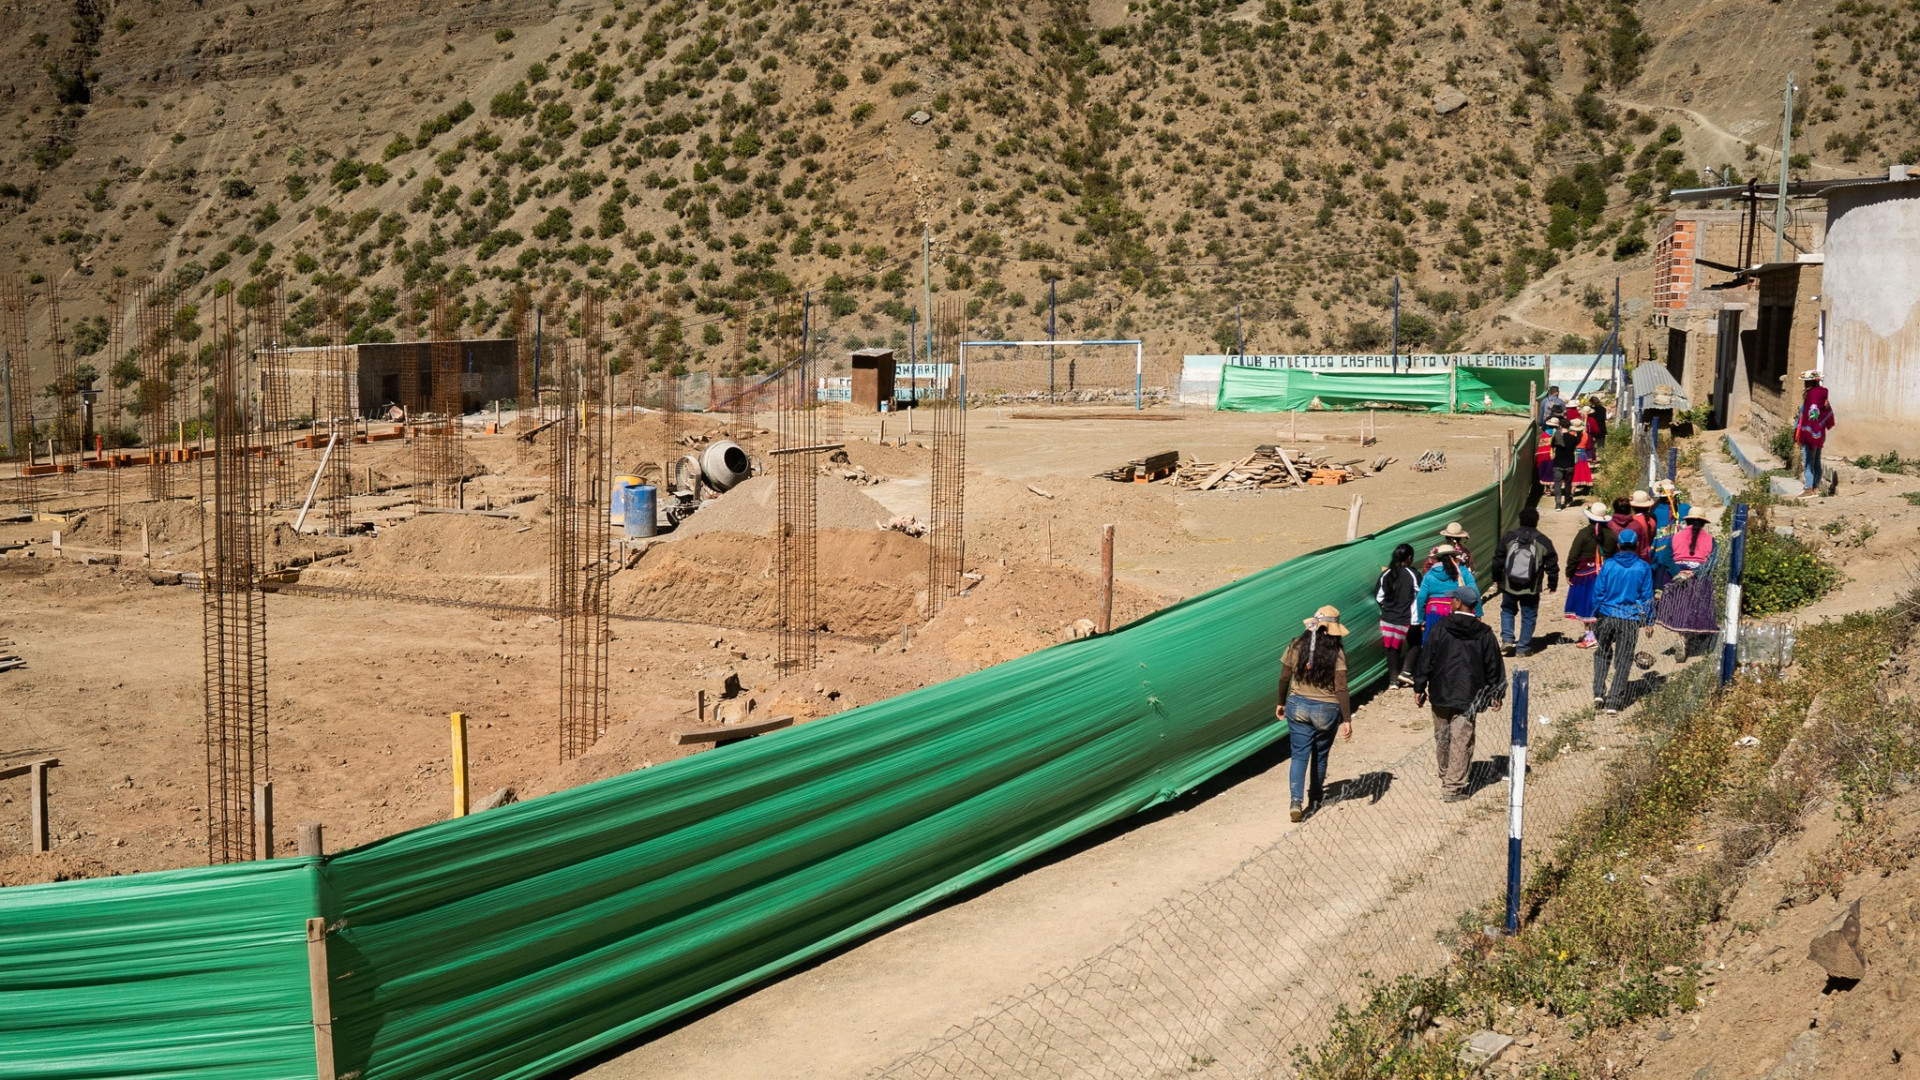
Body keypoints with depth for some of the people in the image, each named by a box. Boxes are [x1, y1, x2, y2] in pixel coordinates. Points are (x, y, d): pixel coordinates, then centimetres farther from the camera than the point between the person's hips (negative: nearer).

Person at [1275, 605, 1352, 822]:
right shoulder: (1336, 652, -14)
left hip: (1298, 706, 1)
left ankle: (1296, 801, -12)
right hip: (1327, 710, -1)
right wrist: (1347, 720, -13)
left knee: (1300, 755, 4)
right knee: (1320, 755, 18)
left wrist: (1281, 703, 17)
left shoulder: (1297, 646, -6)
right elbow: (1341, 689, -16)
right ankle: (1314, 798, 33)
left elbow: (1284, 678, 2)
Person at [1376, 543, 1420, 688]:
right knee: (1415, 644, 16)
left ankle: (1393, 679, 11)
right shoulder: (1411, 574, -11)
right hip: (1408, 619, -3)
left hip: (1388, 618, 3)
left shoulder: (1386, 574, 0)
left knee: (1392, 648, 11)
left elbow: (1378, 597, 5)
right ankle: (1406, 671, 1)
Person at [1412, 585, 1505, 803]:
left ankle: (1446, 775, 34)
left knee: (1442, 737, 17)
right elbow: (1493, 665, 5)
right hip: (1468, 696, 0)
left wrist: (1419, 687, 4)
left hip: (1440, 693, 0)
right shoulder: (1484, 633, -1)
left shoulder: (1440, 628, -6)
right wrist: (1496, 693, 15)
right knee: (1461, 741, -1)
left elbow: (1426, 660, -4)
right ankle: (1453, 787, -4)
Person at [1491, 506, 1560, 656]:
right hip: (1531, 589, -1)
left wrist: (1497, 577, 15)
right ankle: (1522, 648, 10)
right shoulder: (1543, 541, -5)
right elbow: (1552, 564, 0)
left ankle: (1507, 639, 2)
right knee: (1528, 616, 10)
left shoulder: (1509, 537, -5)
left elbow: (1498, 559, 1)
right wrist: (1552, 583, 13)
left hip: (1509, 585, 1)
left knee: (1507, 610, 20)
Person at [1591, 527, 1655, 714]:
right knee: (1623, 661, 6)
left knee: (1602, 654, 20)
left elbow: (1598, 592, 1)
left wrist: (1596, 614, 13)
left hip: (1608, 616, 1)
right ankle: (1614, 702, 3)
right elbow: (1647, 597, 2)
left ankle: (1599, 692, 8)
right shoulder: (1643, 568, -3)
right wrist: (1648, 620, 10)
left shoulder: (1608, 565, -3)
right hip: (1631, 620, -1)